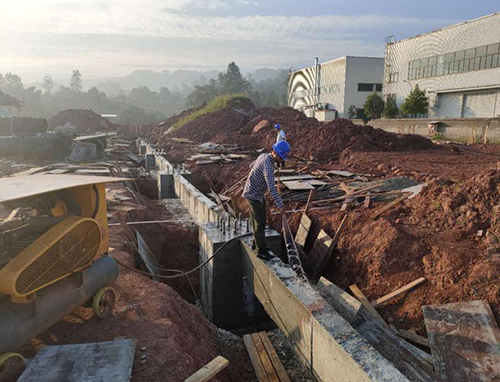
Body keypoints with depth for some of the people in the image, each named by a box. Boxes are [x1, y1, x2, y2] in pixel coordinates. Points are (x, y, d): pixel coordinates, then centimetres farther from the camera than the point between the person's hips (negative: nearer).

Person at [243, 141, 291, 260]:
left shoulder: (263, 156, 3)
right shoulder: (268, 166, -28)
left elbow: (252, 165, 23)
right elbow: (272, 187, -36)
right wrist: (279, 205, -39)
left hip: (258, 194, 10)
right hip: (253, 196, -10)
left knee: (260, 220, 19)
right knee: (260, 223, -5)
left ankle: (257, 243, 33)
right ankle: (261, 251, 4)